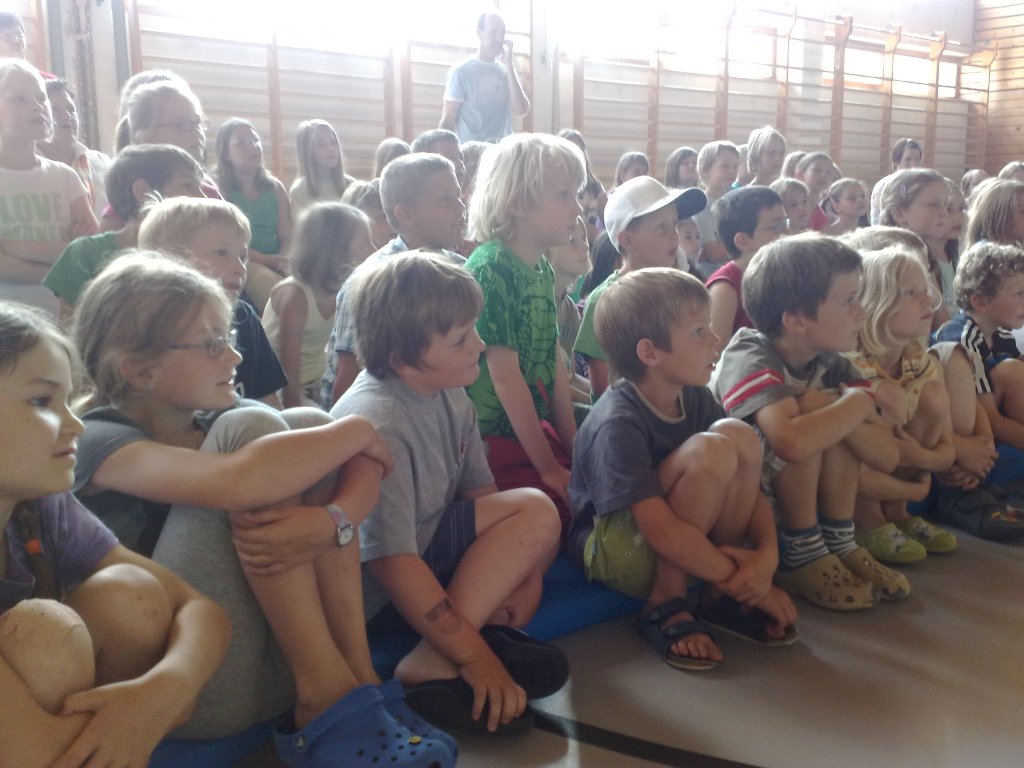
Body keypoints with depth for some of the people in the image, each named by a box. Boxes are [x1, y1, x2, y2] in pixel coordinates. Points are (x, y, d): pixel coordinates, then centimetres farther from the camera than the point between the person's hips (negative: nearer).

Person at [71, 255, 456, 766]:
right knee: (250, 429, -18)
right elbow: (236, 483, -31)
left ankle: (356, 673, -13)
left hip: (284, 655, 6)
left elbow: (367, 467, -3)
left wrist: (331, 521, -26)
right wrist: (357, 431, -15)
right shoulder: (99, 441, -9)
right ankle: (324, 695, -19)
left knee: (307, 425, -6)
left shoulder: (214, 419, 10)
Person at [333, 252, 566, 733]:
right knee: (534, 511, -16)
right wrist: (475, 657, -25)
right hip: (372, 587, -9)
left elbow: (481, 494, 5)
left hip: (427, 549, 9)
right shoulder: (377, 425, -27)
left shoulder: (449, 396, -1)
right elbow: (394, 563, -28)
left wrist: (518, 571, -8)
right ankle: (432, 665, -21)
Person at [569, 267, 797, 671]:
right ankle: (665, 604, -16)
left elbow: (750, 485, -3)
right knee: (709, 452, -30)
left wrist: (767, 553, -21)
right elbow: (662, 531, -31)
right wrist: (749, 585, -25)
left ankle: (720, 595, -7)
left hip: (680, 543, 7)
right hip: (615, 550, -7)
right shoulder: (617, 424, -26)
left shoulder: (696, 400, -3)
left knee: (739, 435, -16)